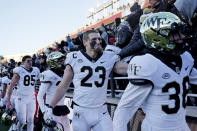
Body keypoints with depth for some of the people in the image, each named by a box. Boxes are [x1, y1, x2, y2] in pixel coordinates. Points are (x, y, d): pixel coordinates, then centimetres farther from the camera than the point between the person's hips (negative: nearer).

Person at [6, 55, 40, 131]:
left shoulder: (36, 71, 4)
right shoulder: (19, 71, -11)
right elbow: (11, 86, -8)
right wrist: (8, 100, -9)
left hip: (31, 99, 4)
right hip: (21, 99, -4)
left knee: (30, 120, 7)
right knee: (22, 121, -5)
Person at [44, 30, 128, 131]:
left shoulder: (108, 58, 1)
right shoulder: (74, 59, -4)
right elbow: (63, 86, 1)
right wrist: (50, 107, -1)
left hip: (101, 112, 2)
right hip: (81, 111, -1)